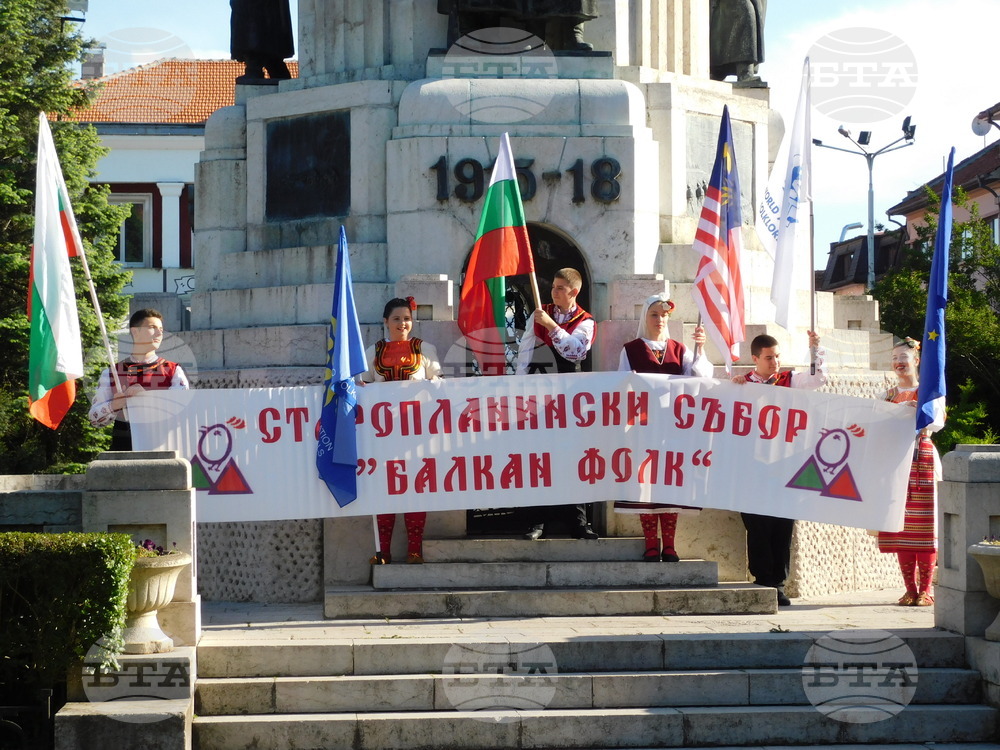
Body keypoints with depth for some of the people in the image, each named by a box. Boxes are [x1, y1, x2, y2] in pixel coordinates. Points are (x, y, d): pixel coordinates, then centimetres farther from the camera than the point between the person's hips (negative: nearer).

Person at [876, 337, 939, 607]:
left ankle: (925, 589, -3)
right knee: (900, 524, 0)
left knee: (923, 523, -7)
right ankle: (910, 588, 4)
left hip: (922, 457, -4)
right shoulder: (889, 395, 15)